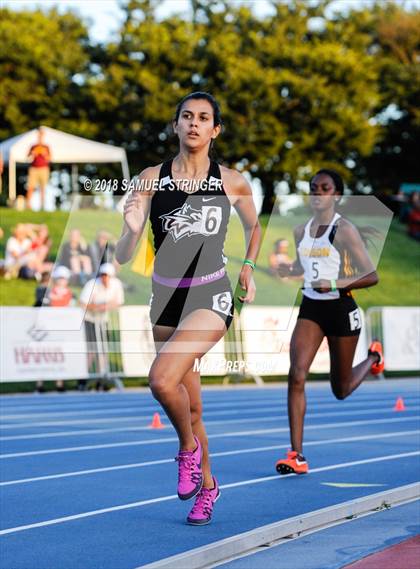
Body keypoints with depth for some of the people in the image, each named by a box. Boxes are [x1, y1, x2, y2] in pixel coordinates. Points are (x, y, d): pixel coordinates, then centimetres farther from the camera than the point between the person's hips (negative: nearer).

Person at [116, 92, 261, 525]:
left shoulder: (232, 182, -2)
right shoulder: (151, 179, -2)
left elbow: (254, 226, 20)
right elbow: (122, 257, -6)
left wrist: (248, 266, 5)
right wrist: (132, 230, -26)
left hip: (211, 297, -3)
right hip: (165, 297, 3)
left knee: (162, 380, -26)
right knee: (190, 407, 14)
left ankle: (188, 447, 3)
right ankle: (206, 484, 36)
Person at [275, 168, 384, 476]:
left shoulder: (345, 230, -12)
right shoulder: (301, 231, 5)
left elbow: (371, 276, -13)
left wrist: (334, 284, -26)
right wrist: (289, 270, 2)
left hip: (340, 310, -4)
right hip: (310, 309, 4)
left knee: (341, 390, 11)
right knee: (296, 376, -16)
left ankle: (374, 357, 45)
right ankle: (297, 456, -15)